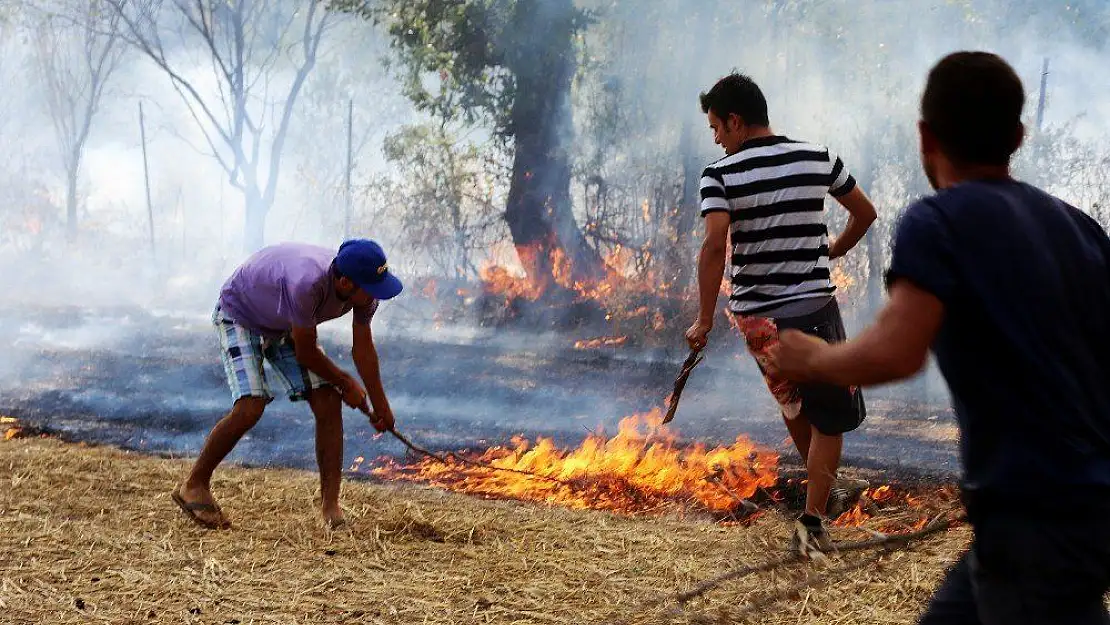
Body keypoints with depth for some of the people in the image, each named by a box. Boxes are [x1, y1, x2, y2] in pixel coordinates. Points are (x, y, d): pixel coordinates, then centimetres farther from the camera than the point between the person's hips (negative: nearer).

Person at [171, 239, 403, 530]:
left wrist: (380, 406, 2)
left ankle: (330, 504, -1)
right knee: (250, 407, -23)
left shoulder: (364, 288, -22)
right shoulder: (307, 284, -44)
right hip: (239, 315, -6)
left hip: (284, 326, 7)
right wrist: (346, 383, -12)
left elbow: (363, 348, -4)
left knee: (329, 402, -8)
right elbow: (305, 354, -28)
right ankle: (194, 486, -3)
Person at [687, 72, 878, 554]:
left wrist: (704, 320, -16)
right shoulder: (818, 158, 1)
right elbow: (865, 213, 14)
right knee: (831, 416, 11)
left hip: (753, 314, 1)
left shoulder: (720, 175, -8)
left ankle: (826, 492, 41)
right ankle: (811, 523, 7)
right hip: (812, 306, -1)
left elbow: (715, 246, -22)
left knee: (795, 402, 25)